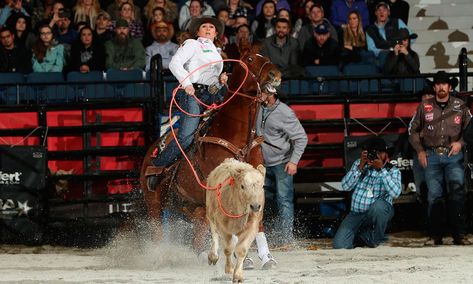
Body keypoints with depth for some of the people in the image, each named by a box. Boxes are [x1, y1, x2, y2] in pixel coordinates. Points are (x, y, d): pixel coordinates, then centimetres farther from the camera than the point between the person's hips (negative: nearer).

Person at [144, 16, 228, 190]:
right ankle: (156, 167, -14)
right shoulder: (192, 45, 9)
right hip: (194, 94, -9)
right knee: (186, 136, -18)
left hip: (213, 97, 10)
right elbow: (175, 63, -7)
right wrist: (186, 83, -20)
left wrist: (222, 80, 14)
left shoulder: (216, 53, 31)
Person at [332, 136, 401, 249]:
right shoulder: (359, 164, 5)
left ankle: (377, 238, -10)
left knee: (379, 204, -39)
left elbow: (395, 193, -22)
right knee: (339, 245, -19)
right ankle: (361, 236, 16)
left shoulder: (393, 171, -3)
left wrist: (381, 169, -25)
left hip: (379, 213, -2)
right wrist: (360, 167, -15)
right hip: (357, 213, 2)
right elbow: (345, 187, -5)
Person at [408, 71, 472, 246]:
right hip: (431, 156, 1)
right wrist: (420, 151, 6)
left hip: (453, 155, -1)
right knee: (434, 196, 1)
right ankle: (435, 236, 5)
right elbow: (413, 129, 15)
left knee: (457, 192, -10)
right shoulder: (424, 107, 8)